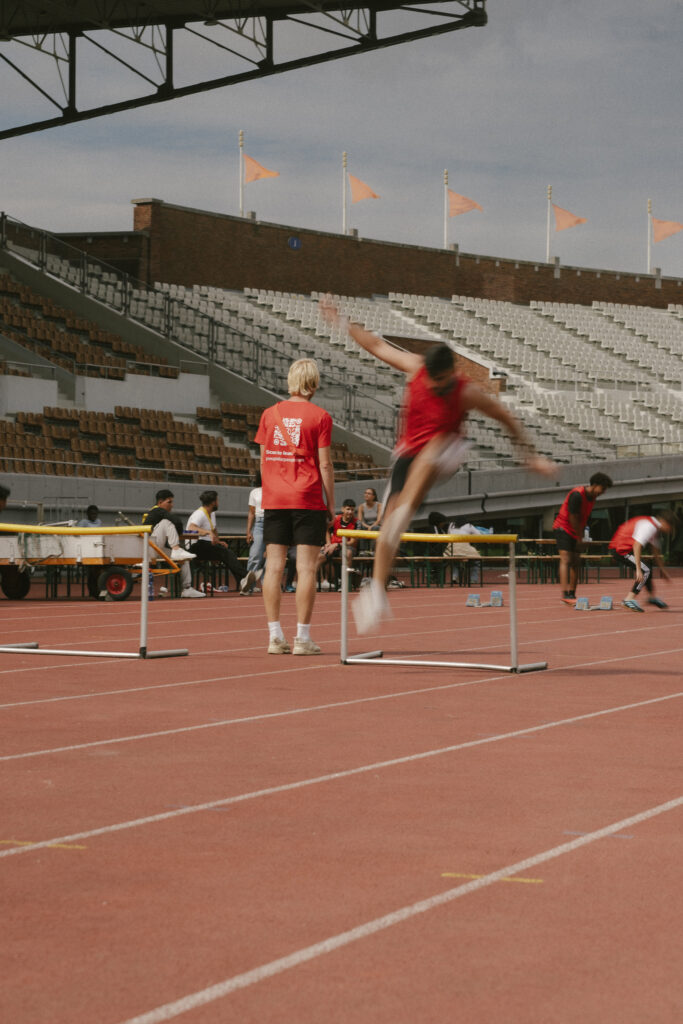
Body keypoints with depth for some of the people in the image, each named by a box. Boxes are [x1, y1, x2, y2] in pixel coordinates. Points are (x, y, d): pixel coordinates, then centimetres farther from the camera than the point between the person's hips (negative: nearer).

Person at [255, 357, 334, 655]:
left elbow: (264, 461, 9)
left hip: (274, 499, 4)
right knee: (306, 568, -2)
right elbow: (324, 464, -5)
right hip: (308, 500, -3)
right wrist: (331, 503, 2)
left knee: (273, 566, 4)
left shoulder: (269, 414, 7)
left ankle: (275, 637, 4)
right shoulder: (319, 416, -3)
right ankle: (302, 638, -3)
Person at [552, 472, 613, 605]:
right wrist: (580, 537, -13)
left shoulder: (592, 498, 5)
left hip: (575, 532, 9)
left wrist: (581, 536, 5)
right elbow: (573, 518, -20)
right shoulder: (577, 495, -22)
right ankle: (565, 594, -27)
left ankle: (572, 594, 11)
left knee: (576, 562, 7)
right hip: (563, 528, -9)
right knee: (566, 559, -18)